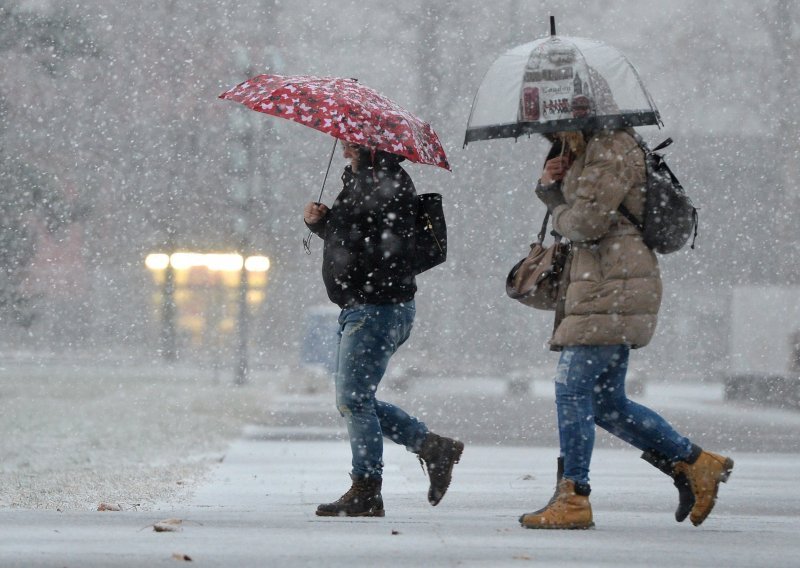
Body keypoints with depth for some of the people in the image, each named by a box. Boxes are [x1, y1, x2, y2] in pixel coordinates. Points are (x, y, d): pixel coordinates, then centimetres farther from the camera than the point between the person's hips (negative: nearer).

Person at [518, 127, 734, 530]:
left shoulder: (613, 149, -11)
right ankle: (695, 464, 16)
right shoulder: (586, 149, 21)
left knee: (573, 388, -11)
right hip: (600, 288, 11)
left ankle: (572, 499, -9)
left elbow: (586, 222, -18)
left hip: (612, 289, -11)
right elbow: (566, 208, 25)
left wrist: (559, 216, 3)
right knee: (606, 401, 10)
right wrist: (549, 185, 5)